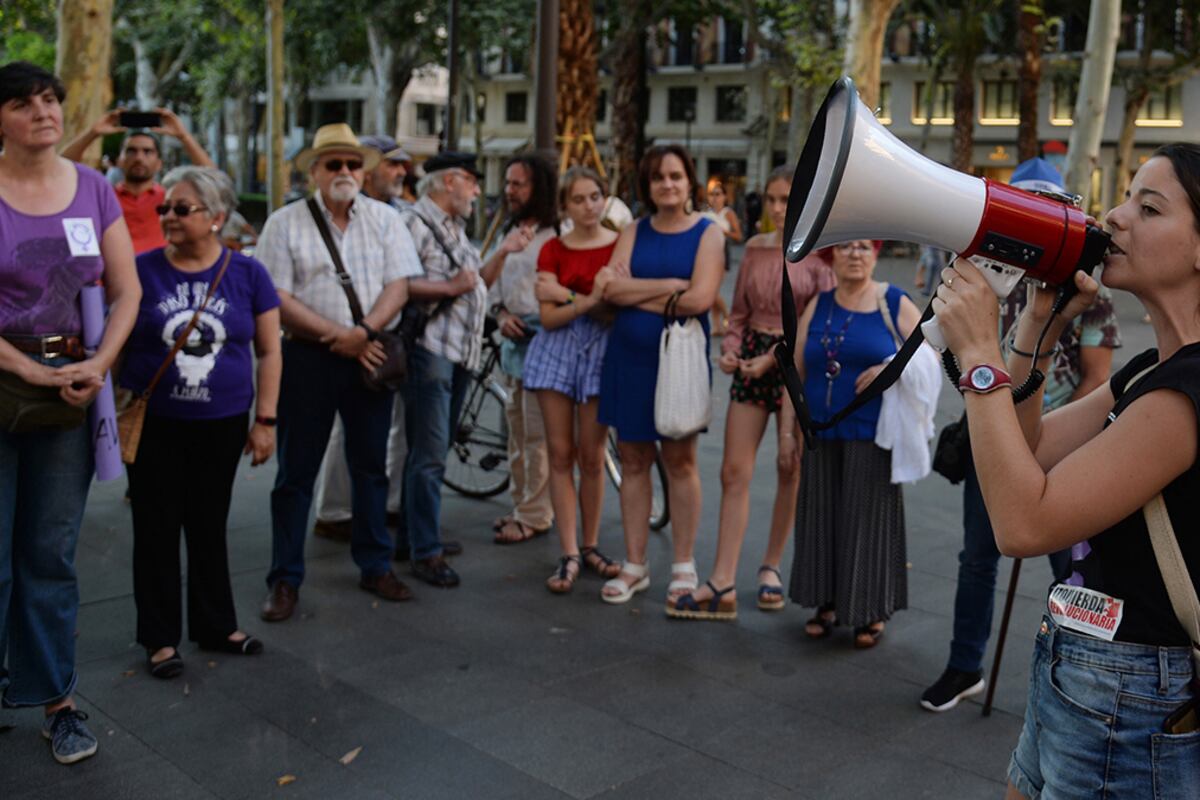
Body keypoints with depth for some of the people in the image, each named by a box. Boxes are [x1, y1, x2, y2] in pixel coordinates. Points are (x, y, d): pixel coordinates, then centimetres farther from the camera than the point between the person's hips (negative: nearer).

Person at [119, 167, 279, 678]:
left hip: (221, 424, 1)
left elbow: (268, 351, 1)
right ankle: (160, 637, 20)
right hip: (154, 425, -1)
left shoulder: (246, 273, -2)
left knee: (209, 527, 13)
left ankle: (216, 626, 27)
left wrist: (265, 419, -2)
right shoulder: (142, 270, -4)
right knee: (157, 529, 7)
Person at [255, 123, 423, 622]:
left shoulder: (384, 220, 8)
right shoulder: (285, 223, 1)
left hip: (370, 356, 2)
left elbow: (398, 286, -1)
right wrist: (337, 335, -13)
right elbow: (276, 299, -7)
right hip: (308, 358, -2)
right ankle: (285, 579, 13)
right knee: (296, 472, 3)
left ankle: (375, 566, 24)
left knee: (371, 465, 11)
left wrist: (364, 331, -17)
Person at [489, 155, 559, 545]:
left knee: (537, 434, -4)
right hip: (513, 338, 9)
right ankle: (521, 504, 26)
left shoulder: (557, 234, -11)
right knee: (517, 428, 15)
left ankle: (534, 515, 5)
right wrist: (502, 315, 4)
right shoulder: (511, 233, 16)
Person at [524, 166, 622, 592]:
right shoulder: (553, 250, 7)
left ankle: (589, 546, 17)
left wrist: (567, 295, -13)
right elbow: (549, 317, -3)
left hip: (602, 349, -1)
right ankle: (569, 554, 4)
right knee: (560, 453, 0)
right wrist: (590, 299, -19)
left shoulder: (620, 245, 2)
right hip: (557, 349, 2)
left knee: (591, 457, 1)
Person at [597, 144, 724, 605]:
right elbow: (611, 290, -5)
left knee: (680, 461, 2)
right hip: (628, 356, 4)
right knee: (633, 461, 7)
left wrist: (635, 291, -7)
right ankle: (634, 566, 16)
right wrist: (670, 285, -13)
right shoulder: (633, 233, 10)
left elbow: (700, 298, -15)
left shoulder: (707, 233, 0)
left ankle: (683, 567, 14)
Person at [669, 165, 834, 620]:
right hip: (750, 360, 4)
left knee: (790, 470, 8)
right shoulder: (756, 248, 9)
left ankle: (771, 566, 26)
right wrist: (730, 348, -2)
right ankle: (722, 584, 0)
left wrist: (774, 356, -15)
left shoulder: (819, 254, -6)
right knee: (734, 471, -2)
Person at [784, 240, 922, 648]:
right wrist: (788, 425, 6)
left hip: (872, 436, -3)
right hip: (822, 435, 4)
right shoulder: (818, 306, 10)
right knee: (822, 516, 8)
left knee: (868, 517, 0)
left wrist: (892, 367, -19)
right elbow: (796, 370, 11)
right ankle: (828, 602, 21)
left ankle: (871, 612, 12)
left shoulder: (896, 304, 1)